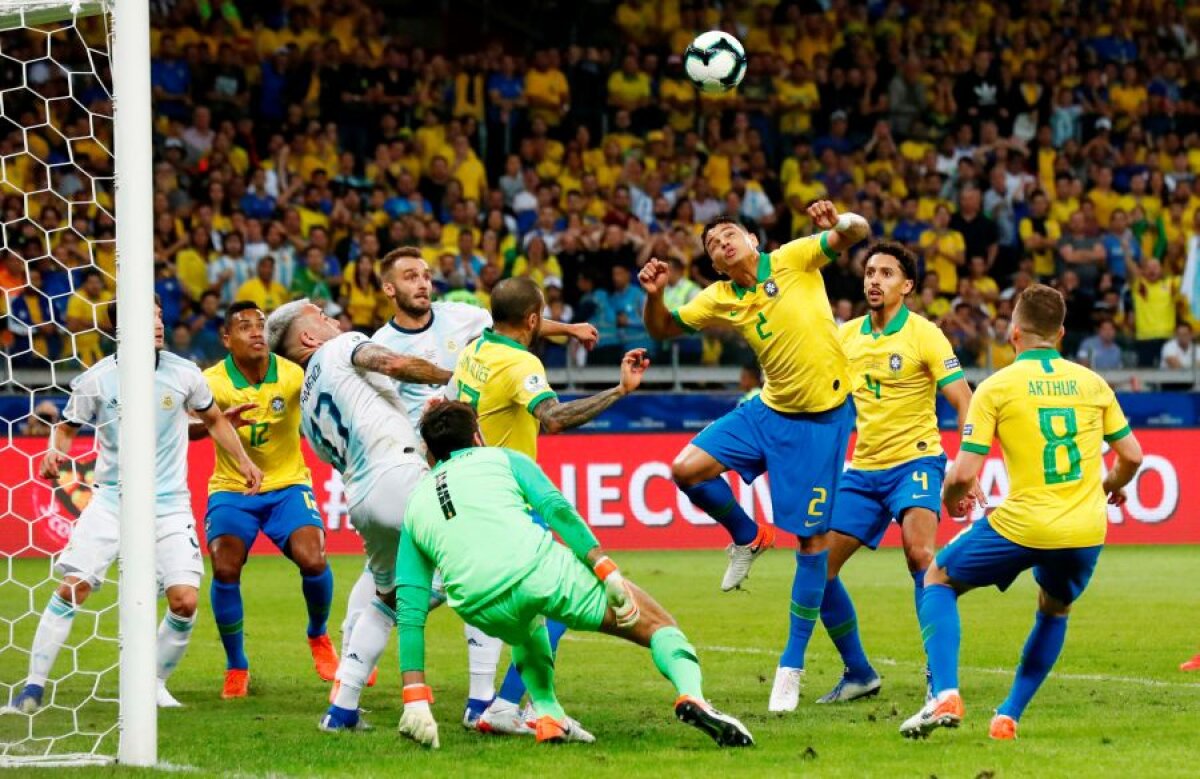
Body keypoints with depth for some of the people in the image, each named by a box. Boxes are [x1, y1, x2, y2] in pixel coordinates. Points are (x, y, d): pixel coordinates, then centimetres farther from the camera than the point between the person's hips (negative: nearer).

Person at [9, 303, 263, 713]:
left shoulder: (183, 374, -1)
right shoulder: (98, 379, -6)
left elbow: (214, 420, 16)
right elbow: (67, 426, 7)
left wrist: (243, 462, 11)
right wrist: (55, 451, -14)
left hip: (169, 504, 1)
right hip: (112, 499, -1)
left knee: (184, 601, -11)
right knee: (71, 587, -13)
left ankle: (154, 684, 12)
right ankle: (34, 685, -3)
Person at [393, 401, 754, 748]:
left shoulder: (414, 506, 27)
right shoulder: (501, 458, 22)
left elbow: (410, 610, 19)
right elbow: (556, 508, 2)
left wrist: (415, 698, 16)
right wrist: (608, 572, -3)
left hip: (484, 611, 3)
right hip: (540, 569, -3)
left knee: (525, 627, 41)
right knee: (658, 624, 9)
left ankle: (548, 715, 26)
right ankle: (691, 695, -17)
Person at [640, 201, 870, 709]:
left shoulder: (793, 259, -9)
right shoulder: (720, 300, 3)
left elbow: (856, 233, -17)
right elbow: (662, 329, 9)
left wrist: (838, 224, -41)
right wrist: (654, 294, -13)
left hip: (823, 418, -5)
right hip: (770, 410, 5)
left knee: (812, 540, -2)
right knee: (688, 469, -10)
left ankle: (792, 664, 7)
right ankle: (748, 537, 19)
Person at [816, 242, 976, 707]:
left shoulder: (924, 335, -8)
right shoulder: (847, 336, 8)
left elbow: (964, 402, -12)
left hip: (915, 460, -6)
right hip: (863, 468, 6)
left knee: (919, 553, -28)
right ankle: (858, 674, 16)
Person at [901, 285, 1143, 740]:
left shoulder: (996, 387, -3)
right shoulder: (1091, 383, 8)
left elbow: (964, 473, -7)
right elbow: (1132, 455, 13)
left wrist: (952, 499, 15)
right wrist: (1112, 486, 35)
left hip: (1023, 527, -4)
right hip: (1085, 531, 4)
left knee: (938, 580, 18)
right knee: (1054, 611, 33)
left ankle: (945, 695, -1)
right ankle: (1009, 717, 26)